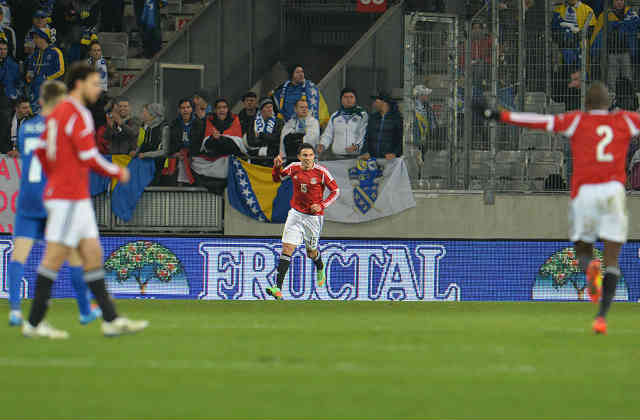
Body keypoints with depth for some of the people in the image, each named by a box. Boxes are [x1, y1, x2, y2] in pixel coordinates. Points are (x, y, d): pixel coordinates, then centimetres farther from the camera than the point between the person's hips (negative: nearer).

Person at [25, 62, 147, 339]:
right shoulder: (77, 114, -14)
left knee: (93, 255, 8)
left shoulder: (57, 114, 15)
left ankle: (111, 319, 7)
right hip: (70, 198, -10)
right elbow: (90, 158, -18)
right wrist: (118, 173, -3)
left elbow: (41, 152, 22)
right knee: (55, 258, -7)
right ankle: (34, 323, -4)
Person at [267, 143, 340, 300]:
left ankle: (320, 269, 49)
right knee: (287, 249, -11)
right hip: (295, 213, 2)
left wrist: (322, 206, -16)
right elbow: (277, 178, 13)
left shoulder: (321, 171, -12)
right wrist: (277, 166, -8)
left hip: (314, 216, -2)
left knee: (311, 253, 12)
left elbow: (335, 190, -4)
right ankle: (278, 288, -16)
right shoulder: (294, 168, -3)